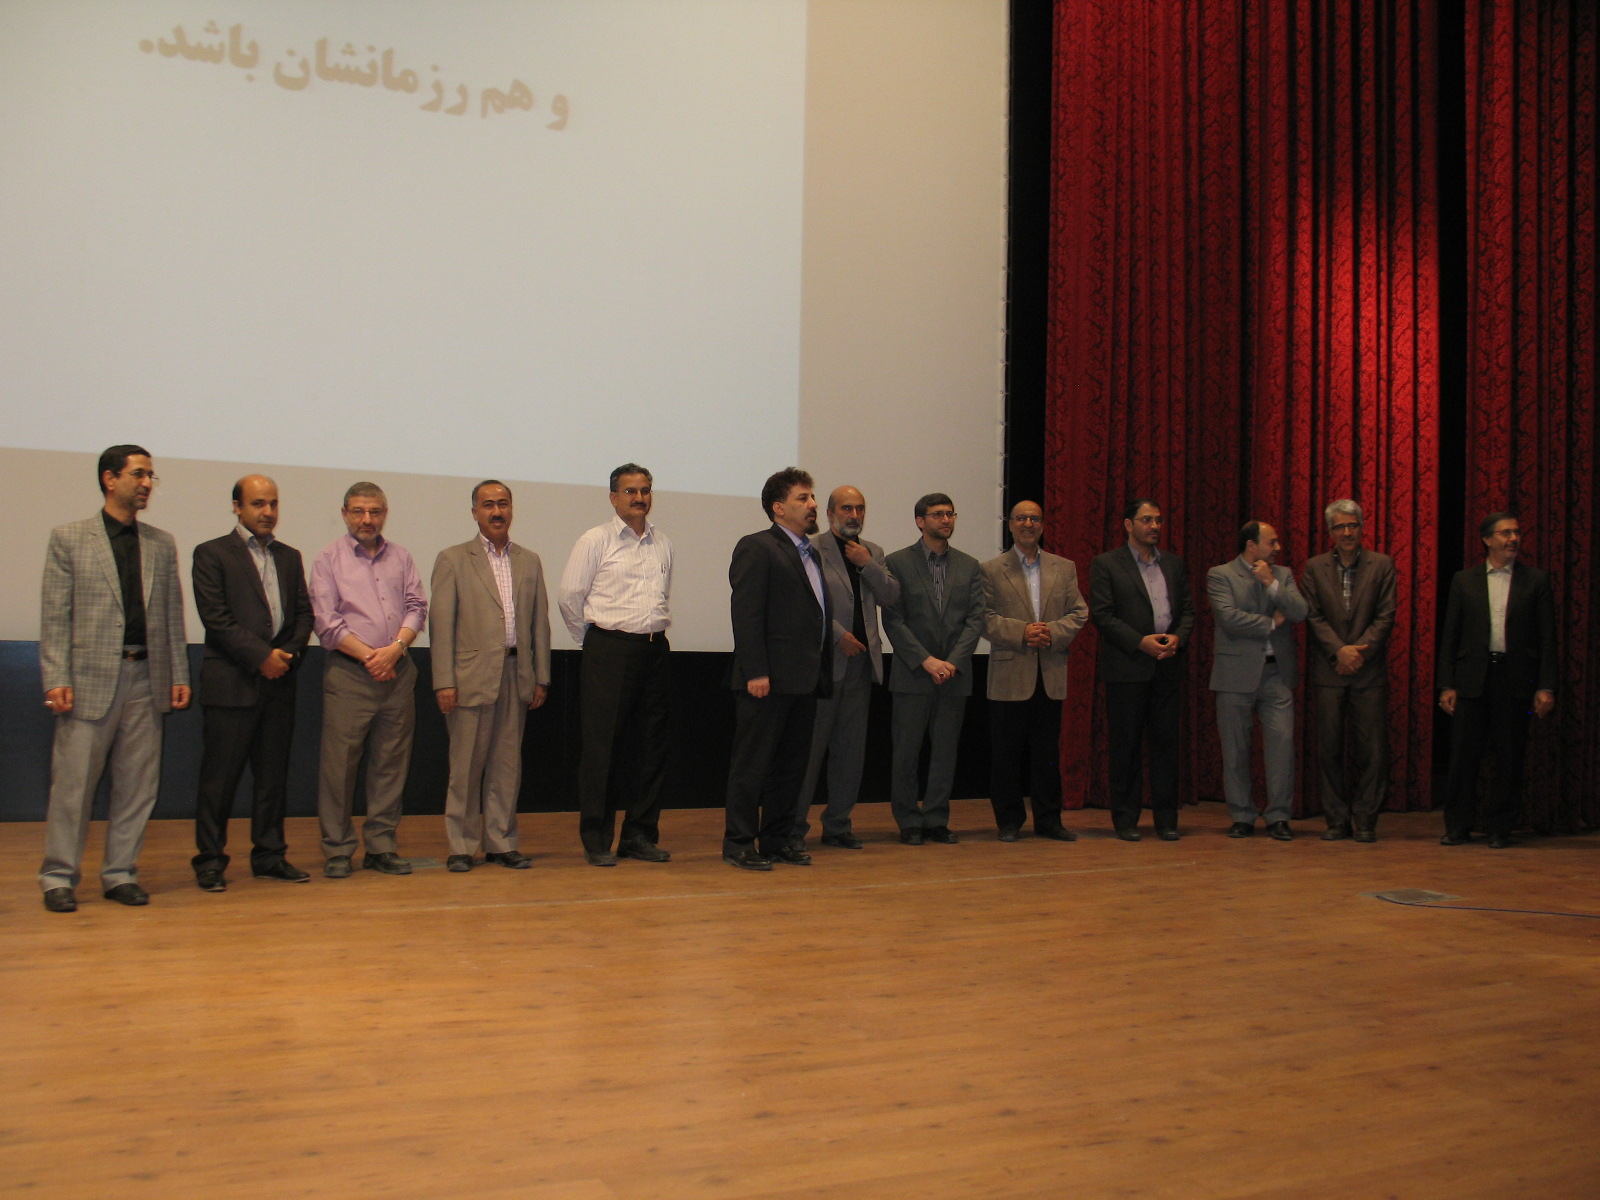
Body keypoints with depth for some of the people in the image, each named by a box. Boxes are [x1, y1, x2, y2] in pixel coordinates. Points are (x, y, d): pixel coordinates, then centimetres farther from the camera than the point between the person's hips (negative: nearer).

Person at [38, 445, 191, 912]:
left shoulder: (162, 544, 13)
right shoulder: (68, 539, 3)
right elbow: (54, 615, -1)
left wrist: (179, 675, 8)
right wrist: (55, 679, -9)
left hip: (146, 678, 4)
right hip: (90, 679, -3)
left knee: (137, 785, 6)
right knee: (73, 784, 1)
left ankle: (120, 873, 16)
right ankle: (59, 877, 12)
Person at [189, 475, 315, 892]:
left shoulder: (290, 557, 17)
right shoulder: (212, 554, 0)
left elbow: (304, 614, 13)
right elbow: (216, 618, -9)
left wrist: (289, 654, -5)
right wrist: (262, 656, -13)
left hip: (279, 683, 5)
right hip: (231, 684, -5)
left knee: (274, 775, 9)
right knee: (220, 776, -2)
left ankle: (269, 856, 16)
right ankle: (210, 861, 6)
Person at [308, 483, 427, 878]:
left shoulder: (400, 557, 14)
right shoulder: (329, 559, 4)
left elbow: (416, 607, 7)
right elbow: (326, 620, -4)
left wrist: (395, 648, -10)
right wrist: (368, 655, -10)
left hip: (398, 672, 3)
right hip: (348, 672, -3)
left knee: (391, 763, 5)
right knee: (339, 763, -4)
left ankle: (381, 847, 13)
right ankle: (337, 851, 4)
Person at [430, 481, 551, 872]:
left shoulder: (529, 562, 14)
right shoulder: (453, 559, 3)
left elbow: (540, 622, 14)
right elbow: (441, 623, -3)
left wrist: (541, 678, 8)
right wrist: (444, 681, -10)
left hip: (516, 676, 4)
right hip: (471, 676, -4)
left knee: (507, 765, 7)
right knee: (466, 766, 0)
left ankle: (501, 843, 16)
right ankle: (461, 846, 9)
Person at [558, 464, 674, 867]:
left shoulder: (663, 544, 13)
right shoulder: (595, 541, -2)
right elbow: (571, 597, 0)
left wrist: (654, 630, 15)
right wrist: (592, 640, 6)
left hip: (655, 649, 5)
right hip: (609, 651, -5)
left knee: (652, 746, 7)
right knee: (602, 745, -3)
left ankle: (641, 835, 16)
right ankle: (596, 841, 4)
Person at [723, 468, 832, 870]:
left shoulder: (812, 554, 19)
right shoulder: (756, 548, -6)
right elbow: (746, 613, -13)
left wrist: (822, 672, 12)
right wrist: (755, 672, -20)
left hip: (805, 681, 8)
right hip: (769, 680, -8)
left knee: (791, 765, 12)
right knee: (752, 764, -1)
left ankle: (777, 840, 21)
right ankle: (739, 843, 6)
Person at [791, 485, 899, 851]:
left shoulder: (872, 551, 15)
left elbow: (891, 597, 6)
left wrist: (867, 564, -5)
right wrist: (839, 636, -13)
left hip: (861, 661, 6)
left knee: (851, 749, 9)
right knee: (810, 747, -3)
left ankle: (838, 825, 18)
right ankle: (794, 827, 5)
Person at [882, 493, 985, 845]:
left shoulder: (968, 566, 11)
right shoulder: (897, 563, 0)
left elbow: (975, 620, 4)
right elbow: (893, 620, -5)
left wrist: (953, 661, -10)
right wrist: (926, 661, -13)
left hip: (955, 675, 3)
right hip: (912, 674, -3)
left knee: (945, 752, 6)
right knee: (906, 752, 0)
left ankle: (937, 819, 15)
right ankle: (909, 821, 10)